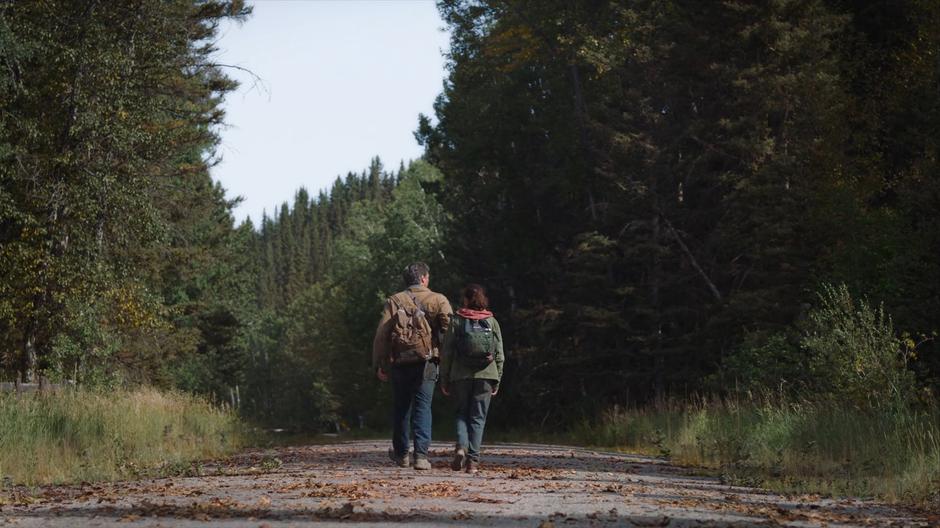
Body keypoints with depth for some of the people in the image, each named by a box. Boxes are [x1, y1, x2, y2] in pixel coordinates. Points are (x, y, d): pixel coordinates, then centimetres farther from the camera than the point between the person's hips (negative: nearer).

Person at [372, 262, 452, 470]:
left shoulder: (394, 301, 7)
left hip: (400, 362, 2)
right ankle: (421, 454, -12)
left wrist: (379, 365, 1)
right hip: (426, 362, -2)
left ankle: (401, 453, 27)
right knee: (423, 408, 0)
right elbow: (449, 328, -10)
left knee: (401, 408, 15)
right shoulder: (438, 300, 3)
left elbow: (381, 334, -1)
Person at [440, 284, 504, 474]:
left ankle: (461, 448, -9)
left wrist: (444, 379, 6)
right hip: (485, 375, 1)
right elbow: (499, 353, 4)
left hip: (461, 375, -1)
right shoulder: (492, 322, 4)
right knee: (478, 417, 6)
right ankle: (473, 460, 1)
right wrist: (497, 380, 10)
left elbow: (446, 353, -1)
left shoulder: (456, 321, -1)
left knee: (462, 414, 14)